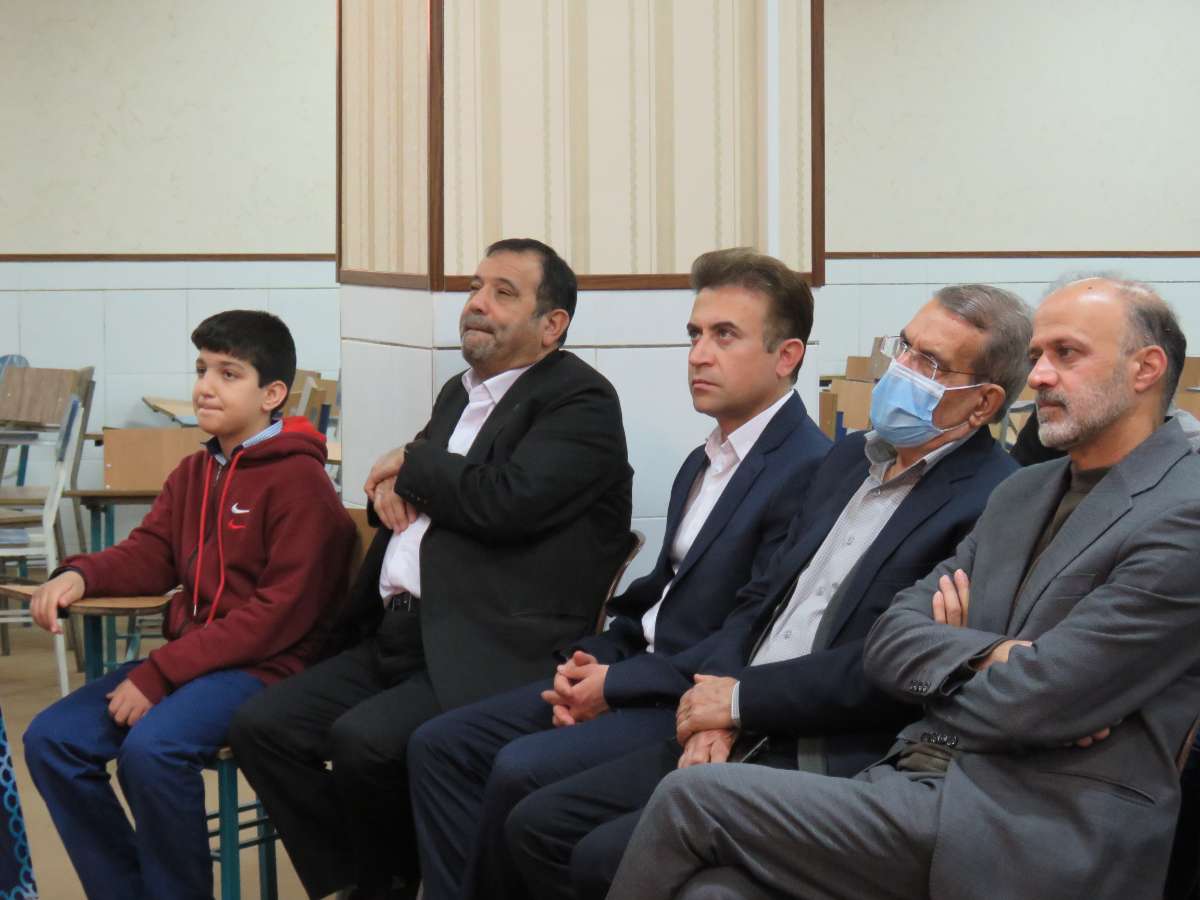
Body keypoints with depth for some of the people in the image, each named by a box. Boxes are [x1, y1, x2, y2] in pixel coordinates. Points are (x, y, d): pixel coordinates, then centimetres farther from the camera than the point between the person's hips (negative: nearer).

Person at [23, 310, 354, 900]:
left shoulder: (298, 479, -11)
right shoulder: (193, 474, 17)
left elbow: (283, 610, -17)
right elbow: (149, 554, 19)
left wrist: (162, 674, -19)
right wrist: (79, 575, -6)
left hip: (268, 667, -8)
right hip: (188, 659, 8)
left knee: (152, 749, -32)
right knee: (52, 740, -8)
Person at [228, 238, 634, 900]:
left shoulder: (581, 402, -5)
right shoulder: (460, 394, 22)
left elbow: (504, 501, -20)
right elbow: (396, 488, 30)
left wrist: (412, 465, -4)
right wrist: (393, 488, 4)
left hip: (490, 657, -8)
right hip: (397, 639, 9)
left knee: (363, 740, -29)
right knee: (261, 726, -7)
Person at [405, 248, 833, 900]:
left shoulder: (810, 470, -15)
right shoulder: (704, 464, 18)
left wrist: (617, 684, -15)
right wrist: (593, 662, 0)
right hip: (636, 674, 10)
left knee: (521, 769, -27)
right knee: (439, 746, -1)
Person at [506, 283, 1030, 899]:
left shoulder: (990, 503, -13)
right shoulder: (848, 460, 16)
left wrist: (741, 699, -10)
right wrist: (720, 714, -2)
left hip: (829, 768, -8)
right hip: (738, 742, 9)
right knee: (538, 824, 1)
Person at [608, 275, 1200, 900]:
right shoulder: (1023, 494, 20)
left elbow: (1035, 701, -15)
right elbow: (890, 640, 12)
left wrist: (947, 658, 5)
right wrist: (984, 657, -9)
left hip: (1030, 842, -7)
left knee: (691, 799, -15)